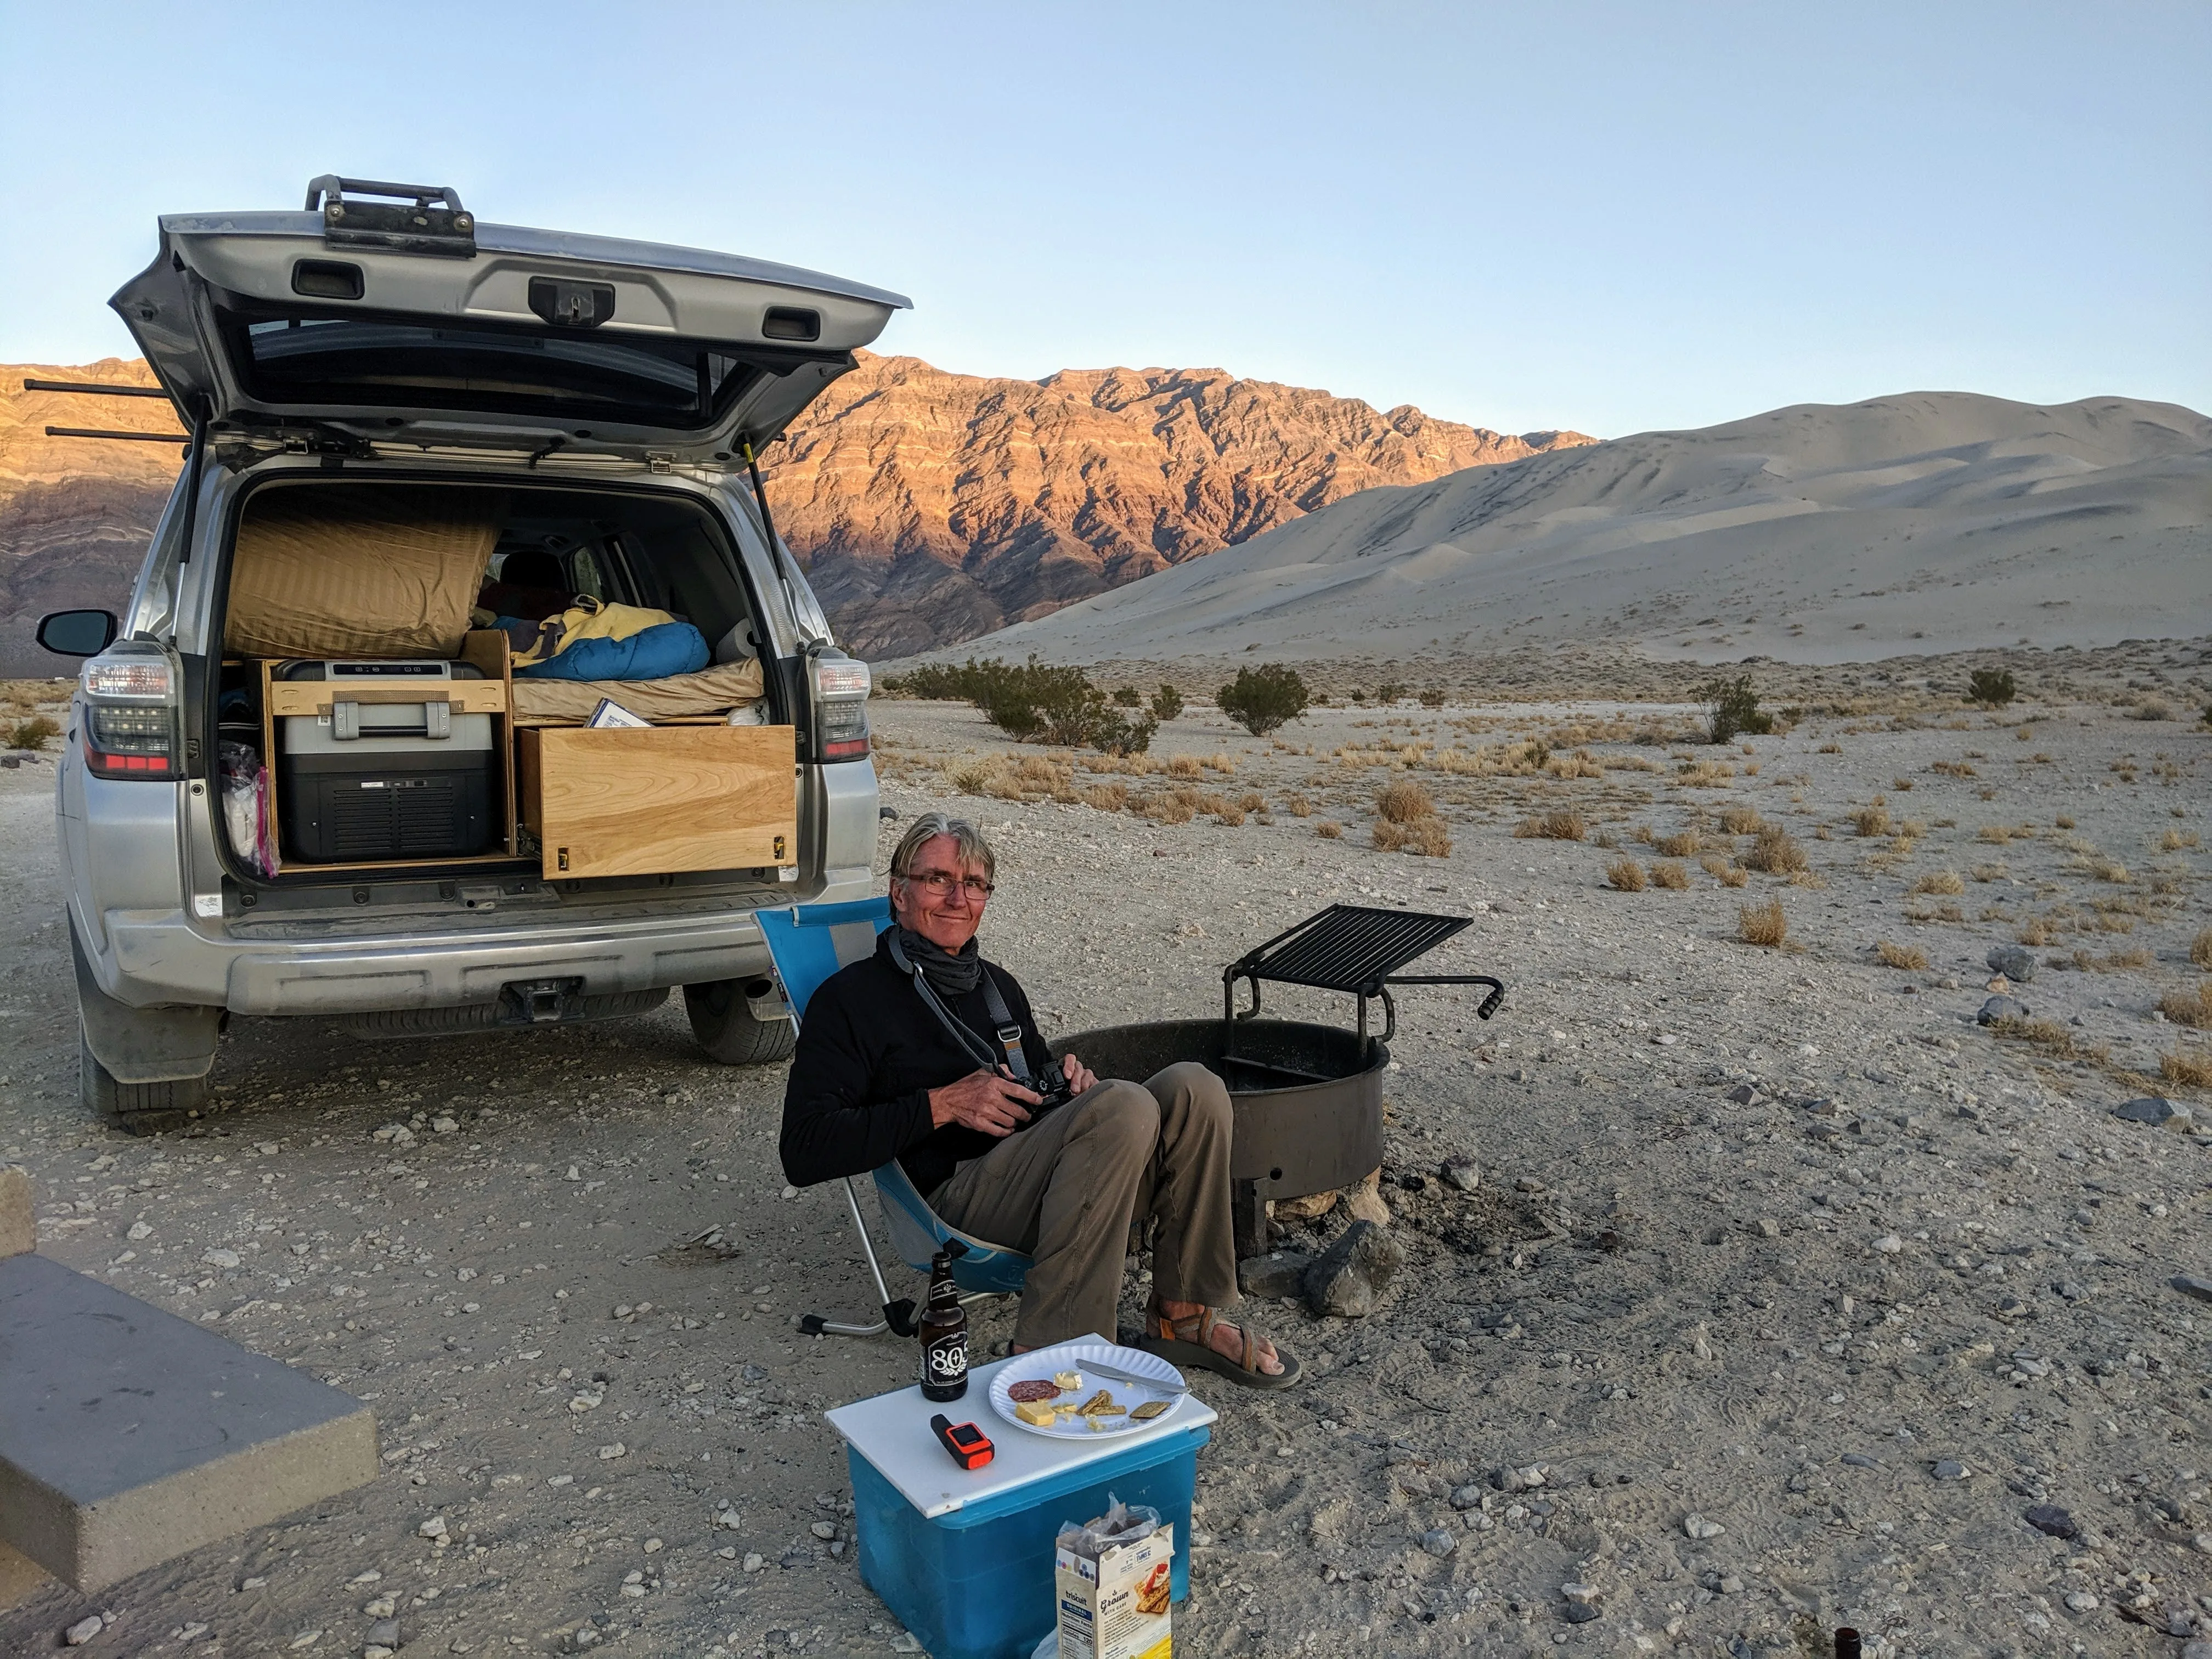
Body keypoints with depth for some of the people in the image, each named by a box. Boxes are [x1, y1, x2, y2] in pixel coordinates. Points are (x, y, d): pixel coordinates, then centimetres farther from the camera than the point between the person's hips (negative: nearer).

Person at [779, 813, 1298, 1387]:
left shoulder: (997, 984, 24)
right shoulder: (851, 997, 1)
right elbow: (805, 1151, -10)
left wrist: (1068, 1079, 6)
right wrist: (942, 1105, -16)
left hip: (1051, 1179, 7)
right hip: (960, 1193, -7)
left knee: (1193, 1088, -16)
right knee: (1125, 1106, -31)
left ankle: (1183, 1316, -7)